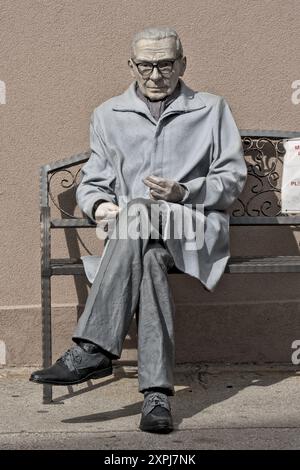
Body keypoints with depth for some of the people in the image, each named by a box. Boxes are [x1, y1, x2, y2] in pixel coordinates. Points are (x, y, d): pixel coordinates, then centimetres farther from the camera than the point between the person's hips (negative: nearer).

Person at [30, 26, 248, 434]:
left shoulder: (211, 110, 15)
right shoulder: (108, 115, 20)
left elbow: (233, 178, 8)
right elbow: (92, 183, 19)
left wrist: (183, 192, -11)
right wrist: (99, 205, -7)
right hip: (131, 231, 2)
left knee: (138, 213, -36)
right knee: (149, 261, -37)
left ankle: (94, 349, -42)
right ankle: (156, 392, -41)